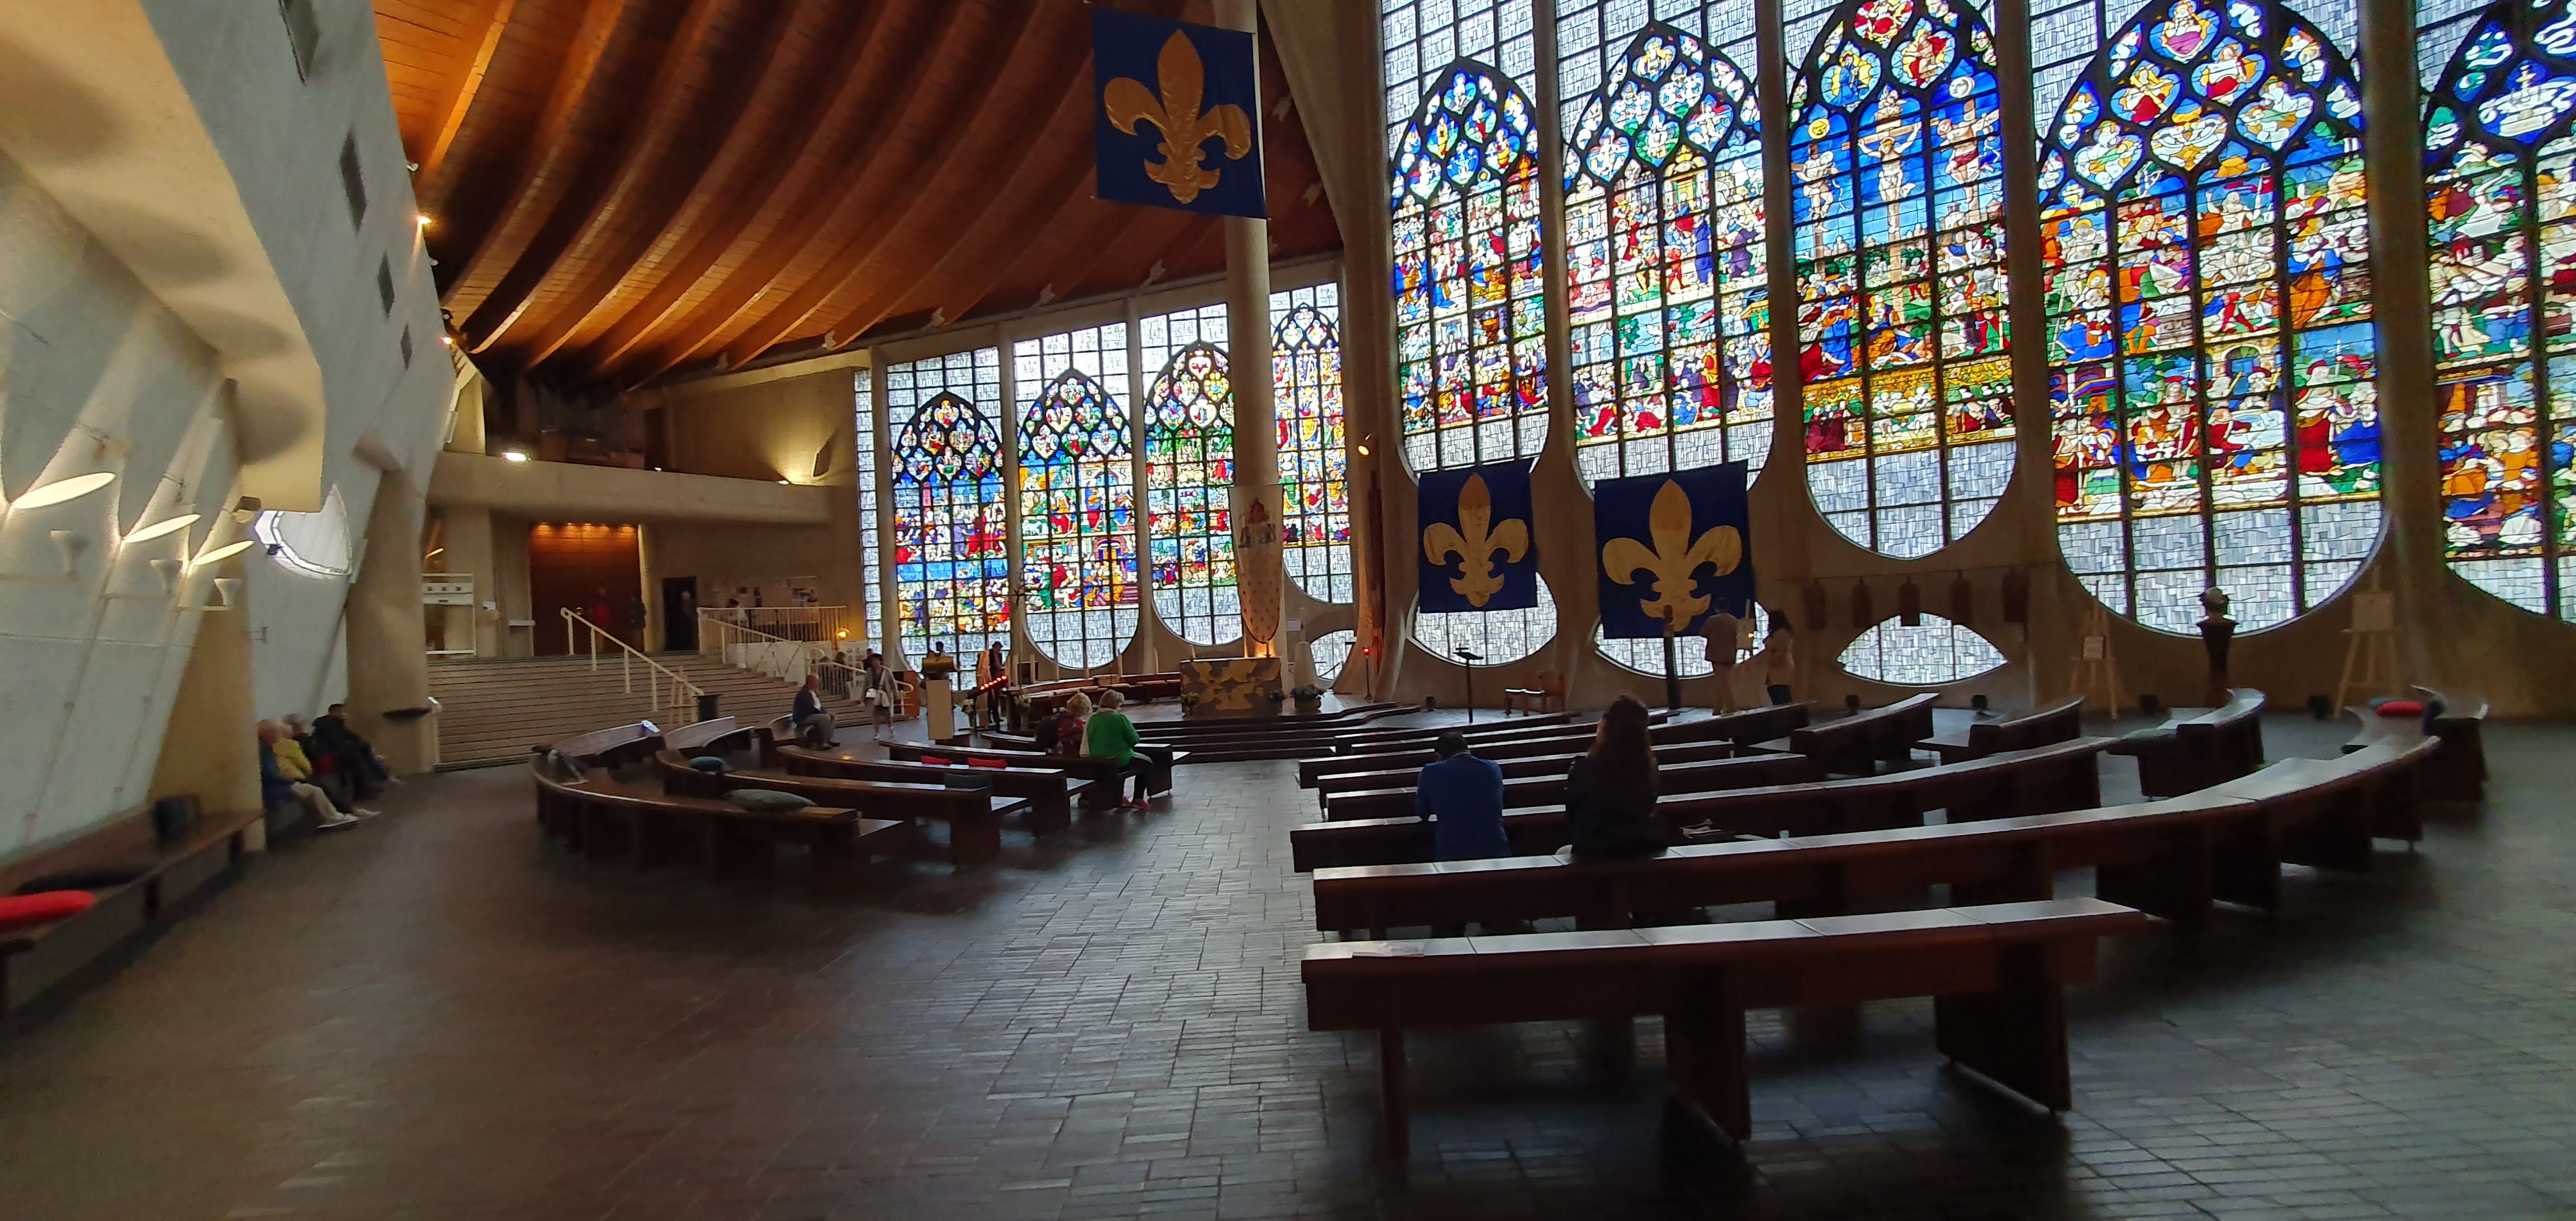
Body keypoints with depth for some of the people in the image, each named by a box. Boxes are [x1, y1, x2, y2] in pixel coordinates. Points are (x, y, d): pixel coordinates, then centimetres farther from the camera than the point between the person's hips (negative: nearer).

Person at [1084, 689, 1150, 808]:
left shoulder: (1093, 718, 0)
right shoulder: (1120, 718, -16)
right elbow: (1135, 739, -12)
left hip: (1096, 762, 7)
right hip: (1117, 760, -6)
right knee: (1146, 763, 18)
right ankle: (1138, 800, 15)